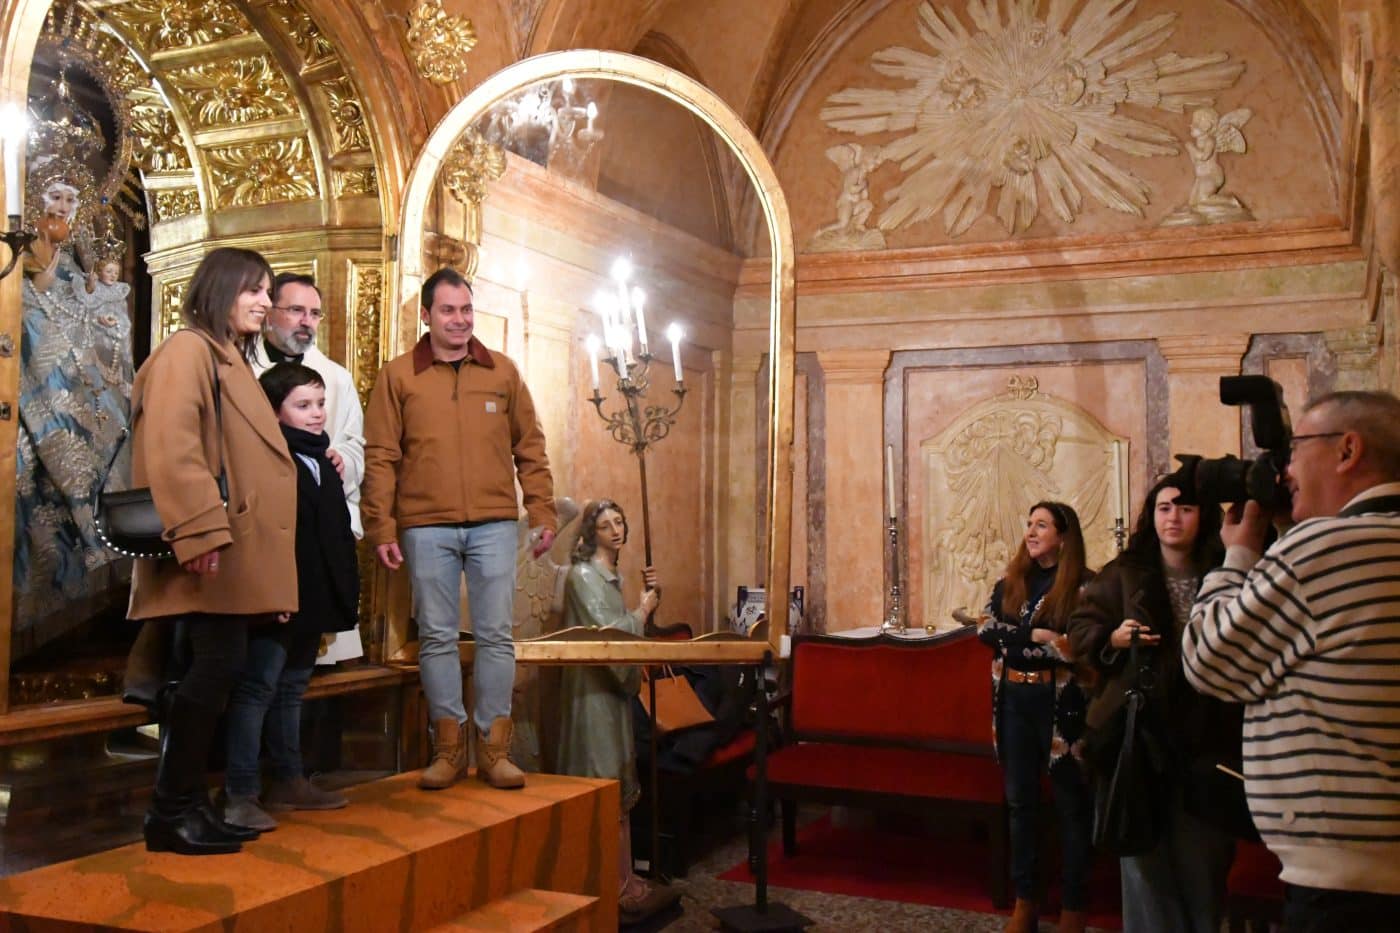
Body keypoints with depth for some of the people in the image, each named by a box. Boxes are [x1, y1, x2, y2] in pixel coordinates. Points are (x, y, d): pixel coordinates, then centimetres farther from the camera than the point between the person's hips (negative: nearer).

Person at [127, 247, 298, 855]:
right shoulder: (187, 350, -6)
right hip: (210, 548, -9)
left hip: (235, 549, 9)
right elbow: (171, 447, -18)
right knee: (217, 665, -11)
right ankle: (172, 810, -3)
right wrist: (200, 531, -24)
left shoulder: (229, 358, 23)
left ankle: (187, 805, 14)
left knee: (213, 669, 8)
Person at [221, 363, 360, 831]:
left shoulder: (324, 463, 16)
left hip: (314, 599, 9)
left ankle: (288, 780, 26)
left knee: (291, 688, 16)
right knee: (258, 687, -5)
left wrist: (349, 589, 17)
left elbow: (340, 534, 20)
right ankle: (240, 793, -1)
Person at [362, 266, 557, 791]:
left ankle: (494, 748, 12)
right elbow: (380, 458, 2)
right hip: (426, 528, -1)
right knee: (437, 637, 5)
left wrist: (542, 512, 4)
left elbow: (529, 448, 10)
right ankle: (449, 747, 15)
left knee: (495, 635, 3)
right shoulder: (398, 376, 4)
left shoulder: (502, 372, 9)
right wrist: (381, 528, -4)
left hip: (494, 525, 1)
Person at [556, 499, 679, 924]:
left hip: (613, 686, 10)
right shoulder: (583, 575, -14)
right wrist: (642, 610, -7)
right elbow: (606, 634, -21)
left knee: (617, 787, 13)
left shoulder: (613, 576, 14)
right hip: (594, 689, -10)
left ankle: (620, 880, 20)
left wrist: (648, 595, 4)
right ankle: (618, 889, 0)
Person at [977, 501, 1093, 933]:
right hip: (1014, 701, 5)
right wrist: (1036, 634, -16)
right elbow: (985, 629, -3)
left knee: (1071, 804, 6)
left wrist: (1015, 641, -14)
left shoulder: (1084, 585, -7)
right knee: (1020, 800, 12)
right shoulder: (1009, 582, 9)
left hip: (1060, 702, -5)